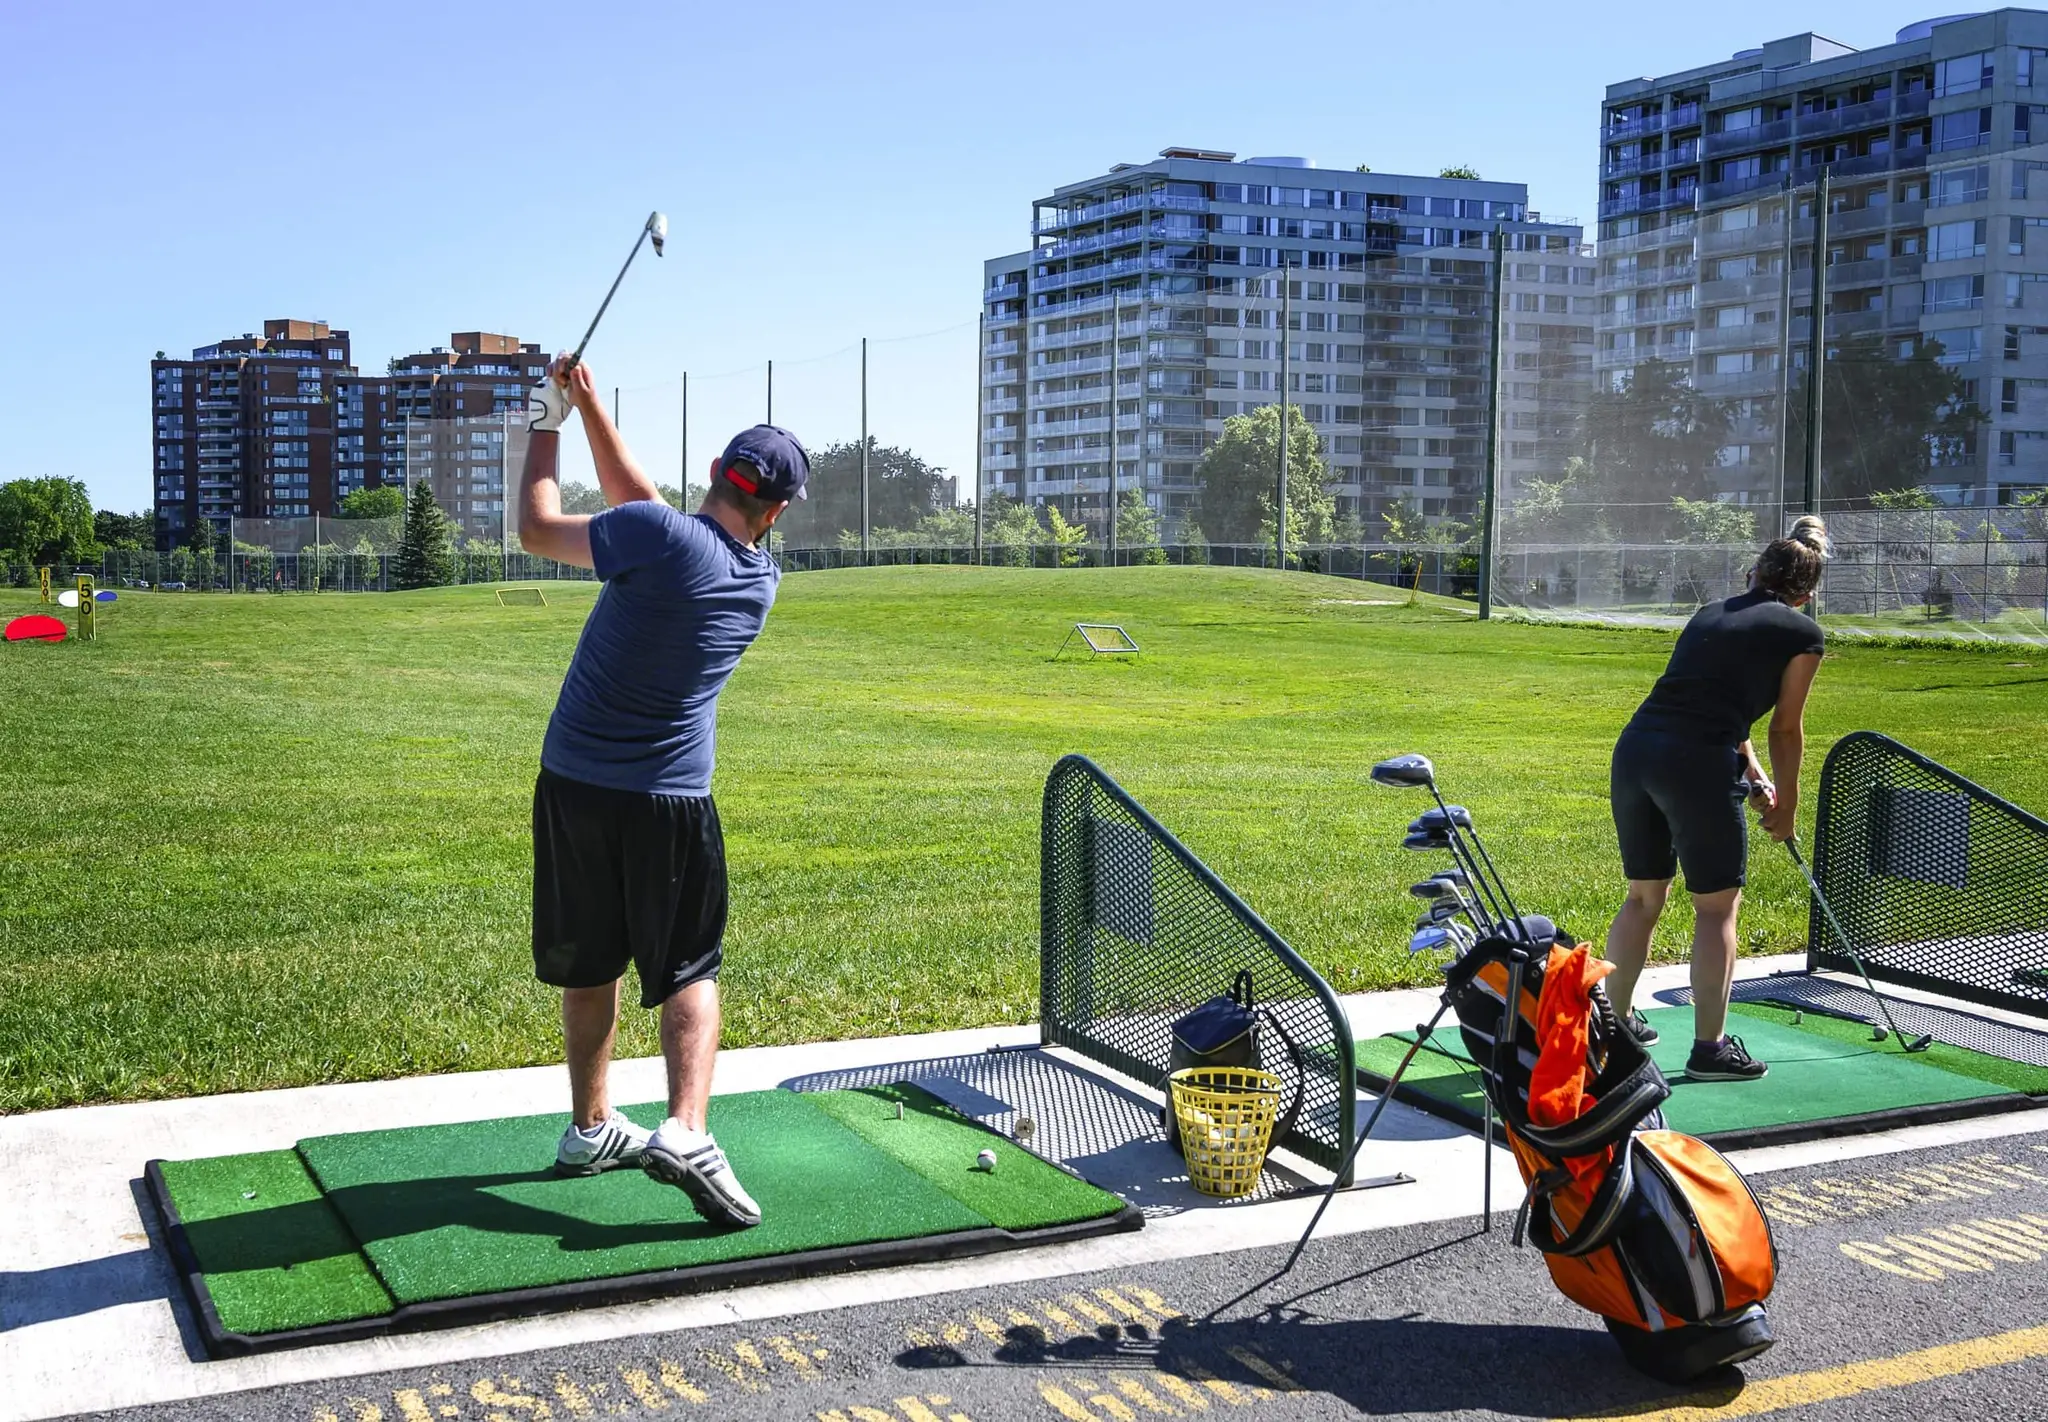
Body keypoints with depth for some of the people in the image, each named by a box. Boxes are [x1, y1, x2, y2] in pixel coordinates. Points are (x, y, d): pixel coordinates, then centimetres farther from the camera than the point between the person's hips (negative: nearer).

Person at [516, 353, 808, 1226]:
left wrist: (549, 423, 12)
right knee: (689, 969, 8)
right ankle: (686, 1131, -12)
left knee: (588, 966, 14)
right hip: (669, 803, 0)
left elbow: (537, 529, 0)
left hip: (573, 785, 0)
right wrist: (589, 406, 11)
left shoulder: (655, 536, -15)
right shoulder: (761, 582, 1)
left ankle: (590, 1128, 27)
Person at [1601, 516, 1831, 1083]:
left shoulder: (1709, 614, 23)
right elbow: (1786, 730, 9)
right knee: (1717, 905, 8)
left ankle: (1617, 1020, 30)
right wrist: (1786, 806, 22)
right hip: (1697, 766, -6)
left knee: (1644, 894, 21)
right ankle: (1710, 1046, 12)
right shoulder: (1802, 634, 6)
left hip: (1634, 749, 6)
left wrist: (1755, 779, 34)